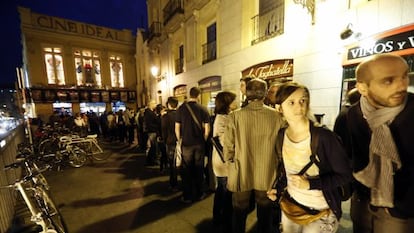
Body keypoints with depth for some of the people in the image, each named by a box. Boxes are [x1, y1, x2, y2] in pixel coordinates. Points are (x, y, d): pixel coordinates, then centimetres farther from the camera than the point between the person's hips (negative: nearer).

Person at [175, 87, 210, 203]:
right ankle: (199, 194, 28)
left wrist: (180, 140, 11)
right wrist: (203, 140, 11)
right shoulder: (203, 109, -5)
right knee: (199, 169, 14)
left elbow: (177, 129, -2)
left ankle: (187, 196, 22)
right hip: (199, 143, 1)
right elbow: (207, 129, -4)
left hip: (186, 143, 0)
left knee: (186, 170, 11)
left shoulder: (181, 108, -4)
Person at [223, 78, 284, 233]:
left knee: (240, 212, 22)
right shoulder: (276, 116, -12)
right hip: (267, 174, 2)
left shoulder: (235, 116, -17)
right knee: (265, 212, 26)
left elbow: (228, 148, -13)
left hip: (242, 174, -1)